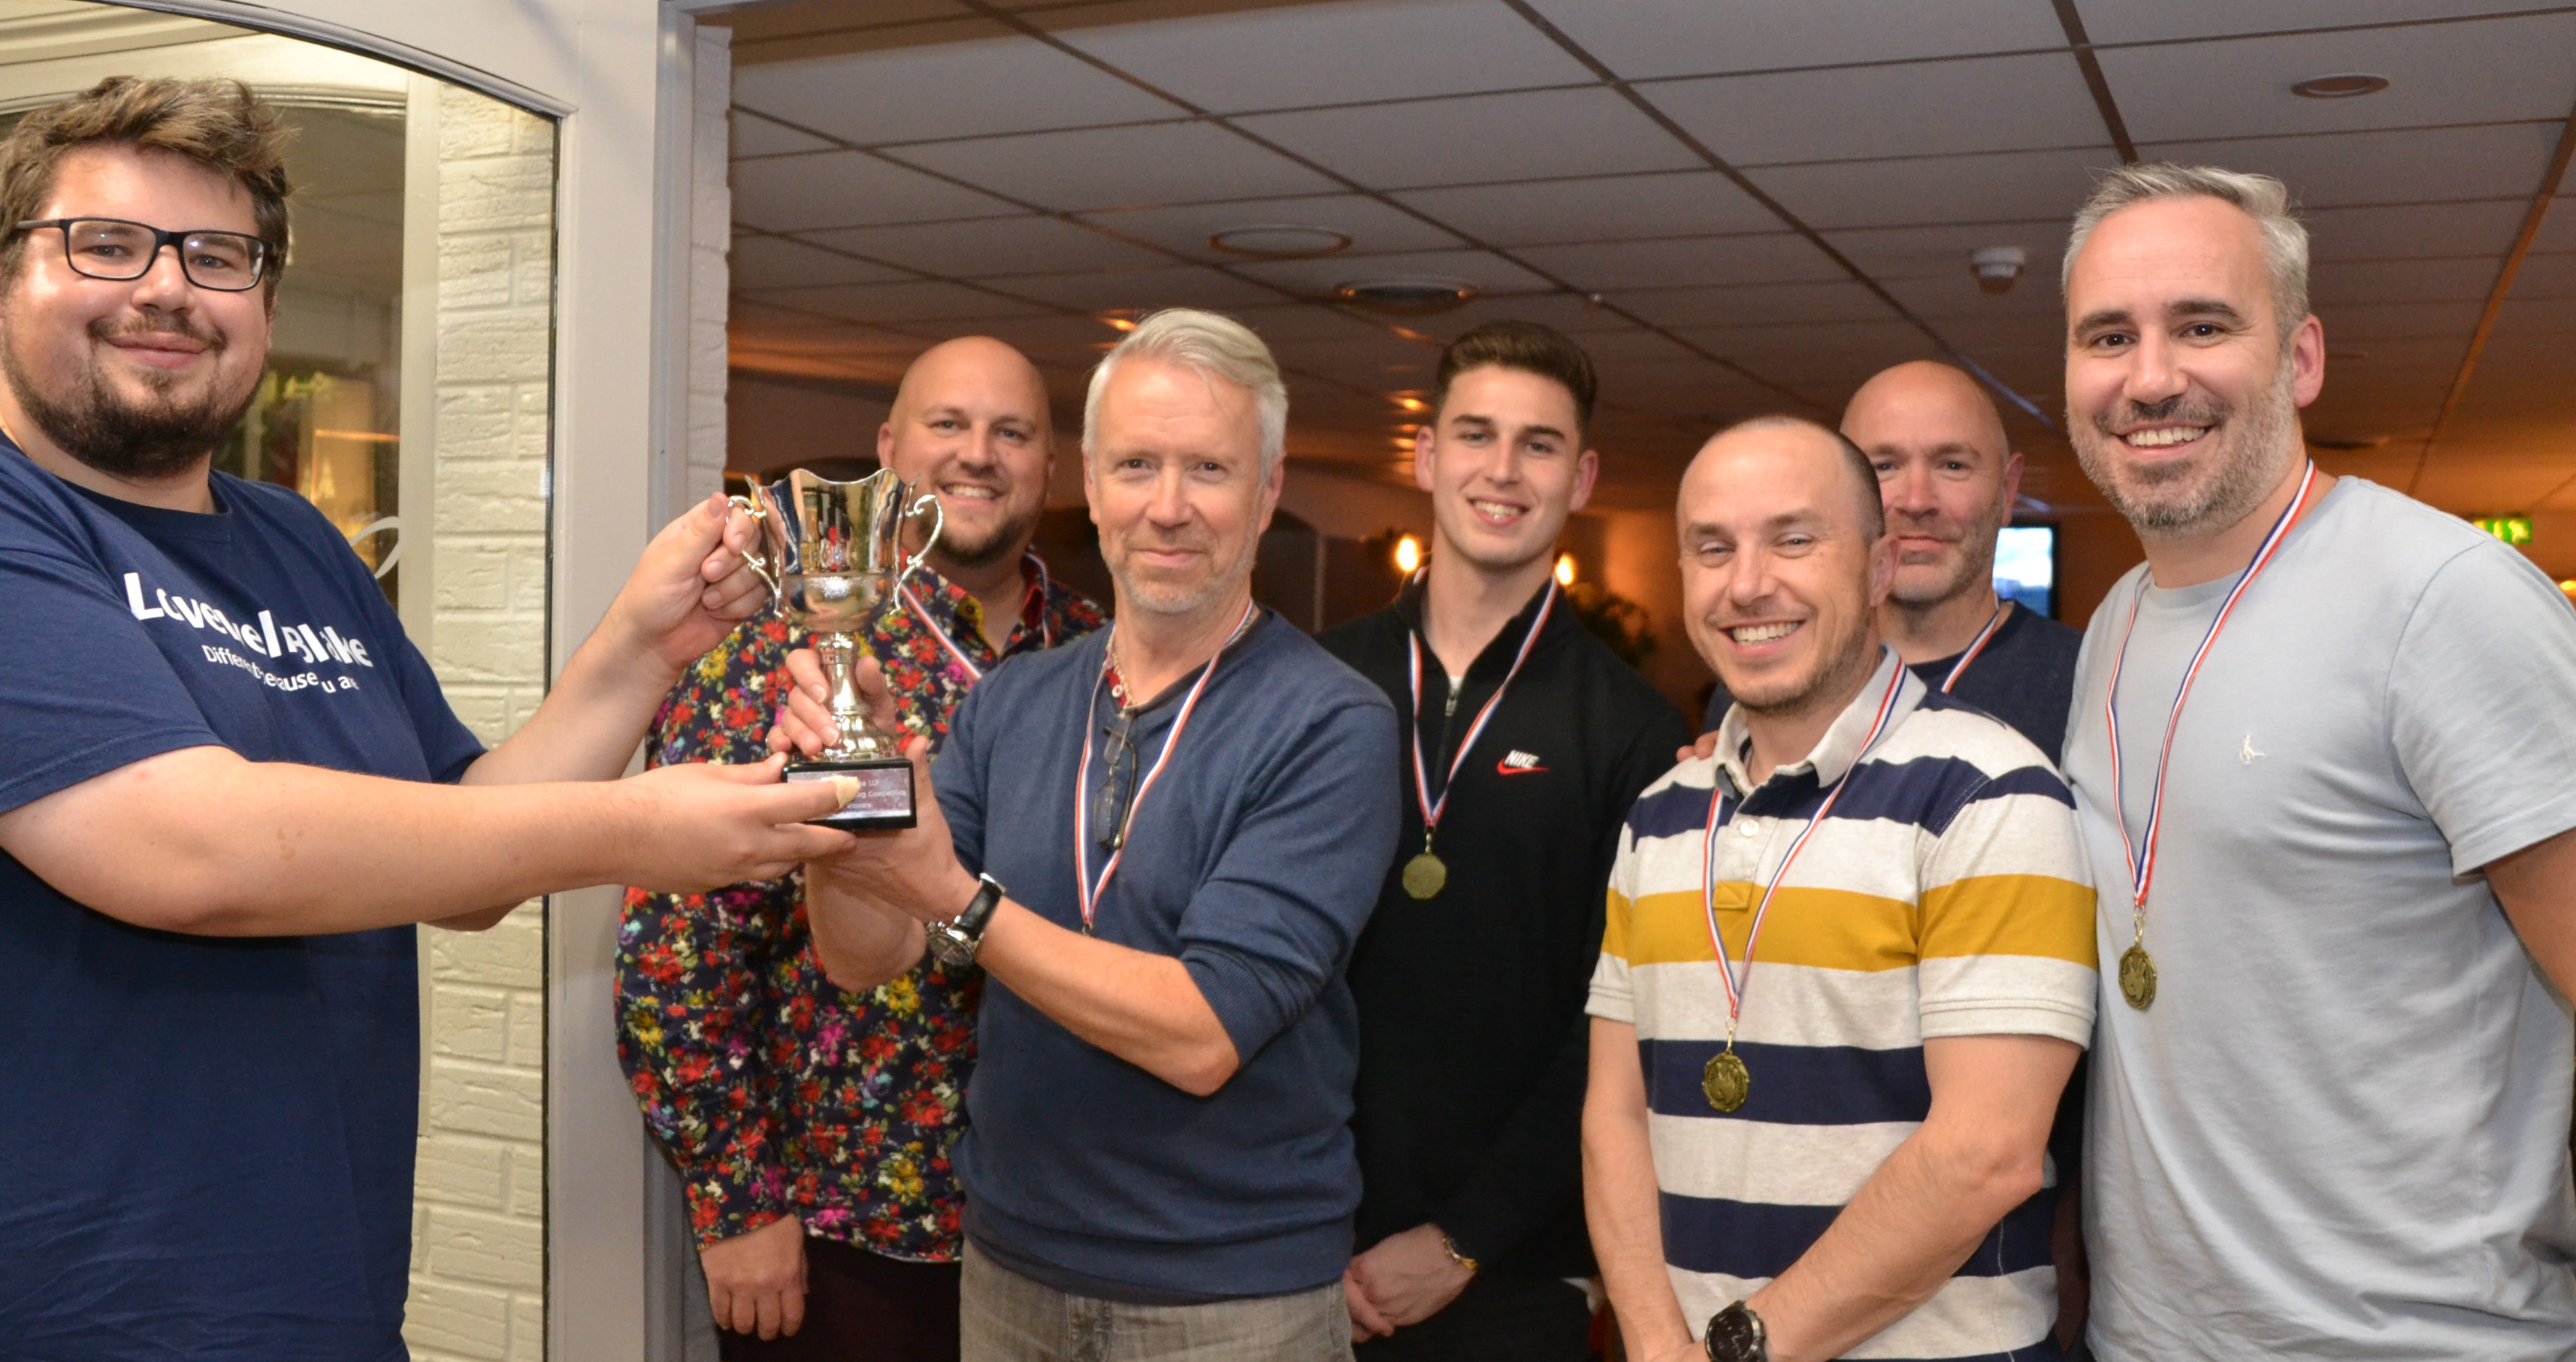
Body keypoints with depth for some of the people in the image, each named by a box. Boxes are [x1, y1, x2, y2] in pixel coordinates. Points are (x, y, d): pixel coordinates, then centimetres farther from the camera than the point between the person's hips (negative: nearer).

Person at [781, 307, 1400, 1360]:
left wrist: (956, 900, -28)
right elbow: (862, 958, -2)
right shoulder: (1009, 707, 1)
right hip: (1010, 1273, 5)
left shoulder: (1330, 727, -16)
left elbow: (1203, 1036, -22)